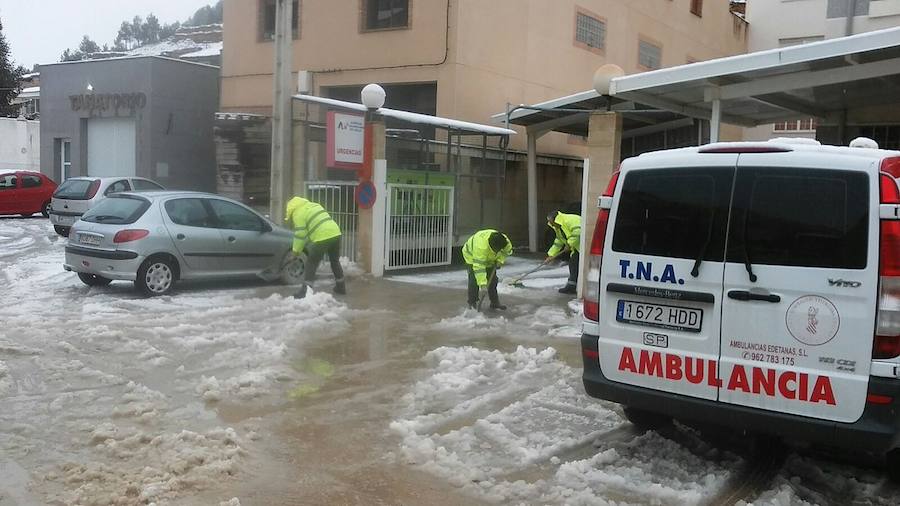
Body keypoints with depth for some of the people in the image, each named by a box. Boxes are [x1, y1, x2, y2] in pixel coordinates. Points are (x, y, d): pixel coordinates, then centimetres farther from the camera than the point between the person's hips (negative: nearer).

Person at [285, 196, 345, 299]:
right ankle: (341, 287, 32)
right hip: (336, 233, 8)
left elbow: (300, 234, -2)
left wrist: (296, 250, 11)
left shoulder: (297, 213, 0)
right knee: (335, 261, 24)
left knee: (311, 264, 4)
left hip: (322, 238, -7)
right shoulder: (313, 205, 24)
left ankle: (305, 291, 1)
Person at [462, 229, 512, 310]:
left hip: (489, 259, 5)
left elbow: (508, 250, -3)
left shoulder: (505, 241, -28)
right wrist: (482, 282, -47)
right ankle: (472, 302, 0)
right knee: (474, 279, -13)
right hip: (472, 256, -5)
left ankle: (495, 303, 9)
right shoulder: (481, 245, -46)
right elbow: (479, 265, -45)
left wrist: (500, 260, -18)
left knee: (492, 280, 1)